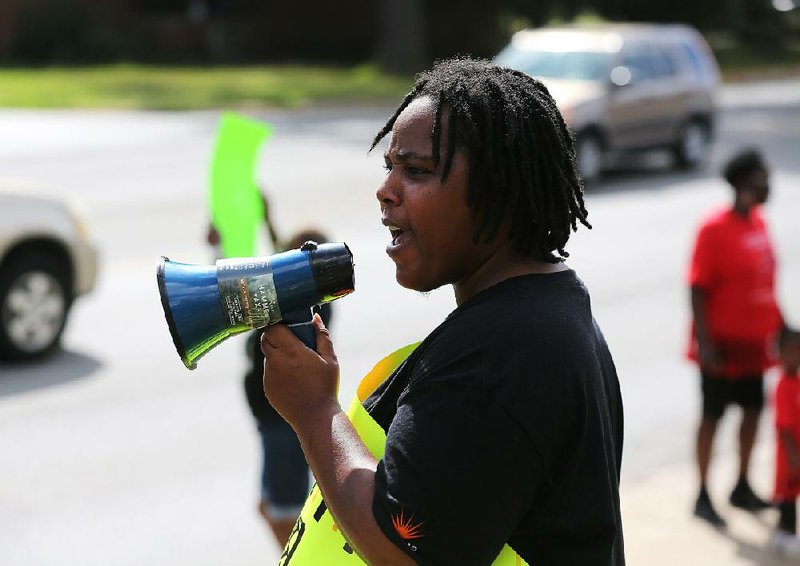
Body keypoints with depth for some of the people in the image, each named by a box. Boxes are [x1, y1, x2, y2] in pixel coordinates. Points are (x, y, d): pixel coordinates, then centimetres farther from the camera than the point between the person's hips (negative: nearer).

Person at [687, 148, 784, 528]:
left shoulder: (758, 221, 6)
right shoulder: (714, 229, -18)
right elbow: (698, 289, -18)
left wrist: (778, 325, 17)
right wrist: (704, 342, -22)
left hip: (754, 341, 8)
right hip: (723, 343, -8)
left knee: (753, 410, 15)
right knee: (712, 416, 3)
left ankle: (742, 488, 32)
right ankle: (702, 496, 14)